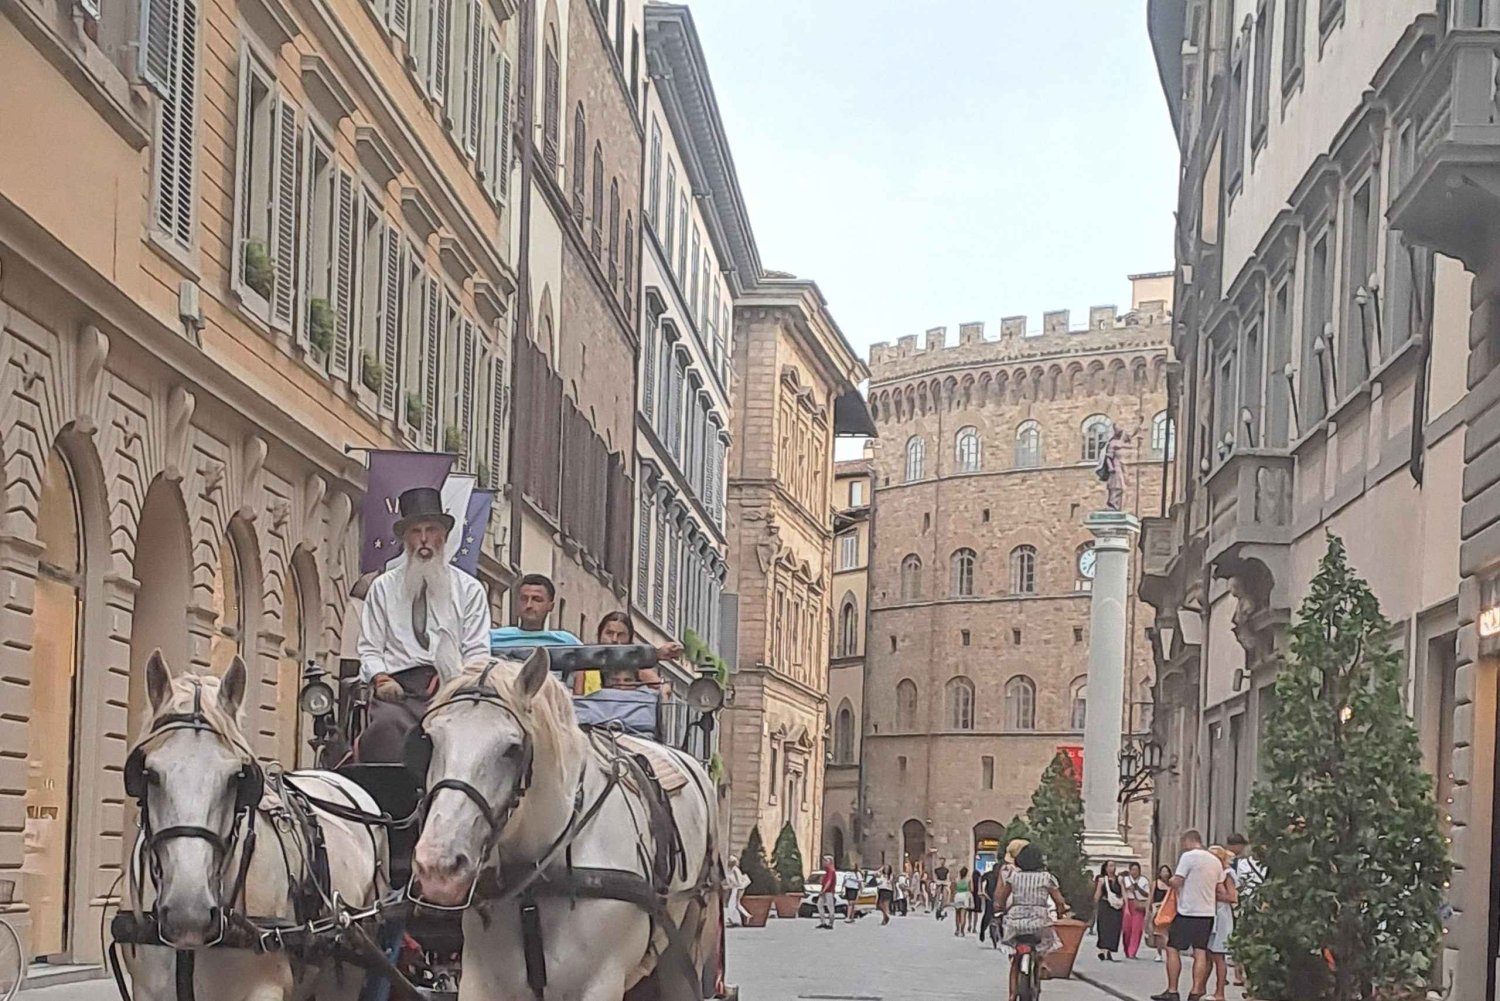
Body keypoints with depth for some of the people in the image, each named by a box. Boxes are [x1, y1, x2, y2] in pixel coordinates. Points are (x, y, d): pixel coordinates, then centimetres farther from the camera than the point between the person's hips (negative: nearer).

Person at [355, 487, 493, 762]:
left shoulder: (469, 589, 17)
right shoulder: (383, 587, 19)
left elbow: (477, 653, 10)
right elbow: (369, 648, 15)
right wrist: (381, 678, -6)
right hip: (399, 686, 0)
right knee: (387, 724, -33)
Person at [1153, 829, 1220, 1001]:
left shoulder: (1188, 857, -10)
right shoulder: (1215, 860, 11)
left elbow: (1176, 882, -13)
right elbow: (1220, 891, 14)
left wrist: (1172, 879, 8)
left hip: (1187, 911, -6)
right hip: (1208, 912, 6)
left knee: (1173, 949, 2)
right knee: (1201, 953, 5)